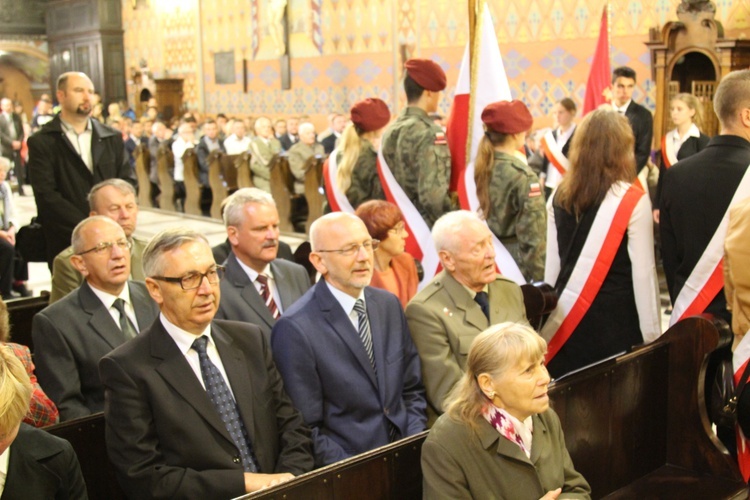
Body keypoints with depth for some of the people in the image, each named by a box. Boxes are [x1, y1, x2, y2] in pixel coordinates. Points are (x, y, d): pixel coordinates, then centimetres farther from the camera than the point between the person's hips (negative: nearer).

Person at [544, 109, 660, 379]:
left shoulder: (559, 197, 2)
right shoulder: (632, 200, -11)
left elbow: (552, 265, 7)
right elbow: (644, 272, -9)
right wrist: (652, 334, -2)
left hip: (567, 317, 4)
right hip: (616, 318, -4)